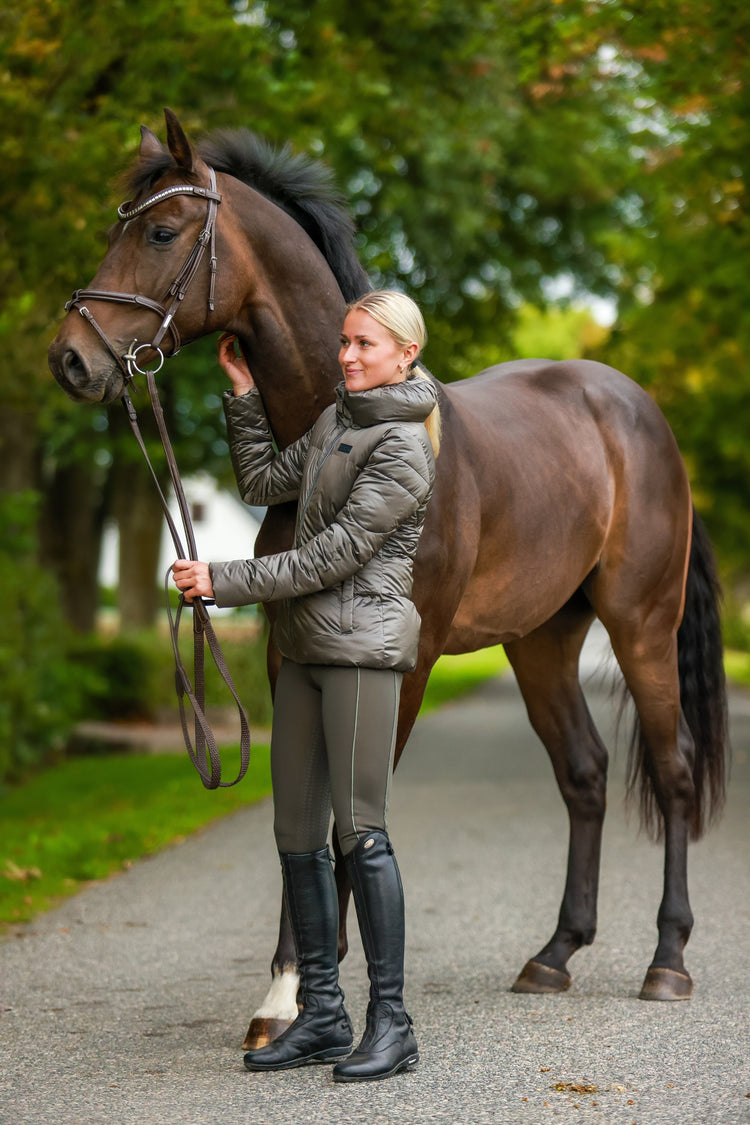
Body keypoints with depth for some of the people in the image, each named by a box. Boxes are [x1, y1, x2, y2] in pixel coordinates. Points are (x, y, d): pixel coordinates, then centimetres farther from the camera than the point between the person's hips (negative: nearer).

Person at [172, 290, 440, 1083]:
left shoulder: (403, 448, -13)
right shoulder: (337, 419, 15)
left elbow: (333, 555, -17)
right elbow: (265, 483, 23)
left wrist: (224, 583, -15)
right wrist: (243, 394, 18)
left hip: (364, 644, -9)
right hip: (306, 647, 9)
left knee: (359, 831, -9)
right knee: (296, 835, 8)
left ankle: (391, 1020, -2)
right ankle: (322, 1015, 14)